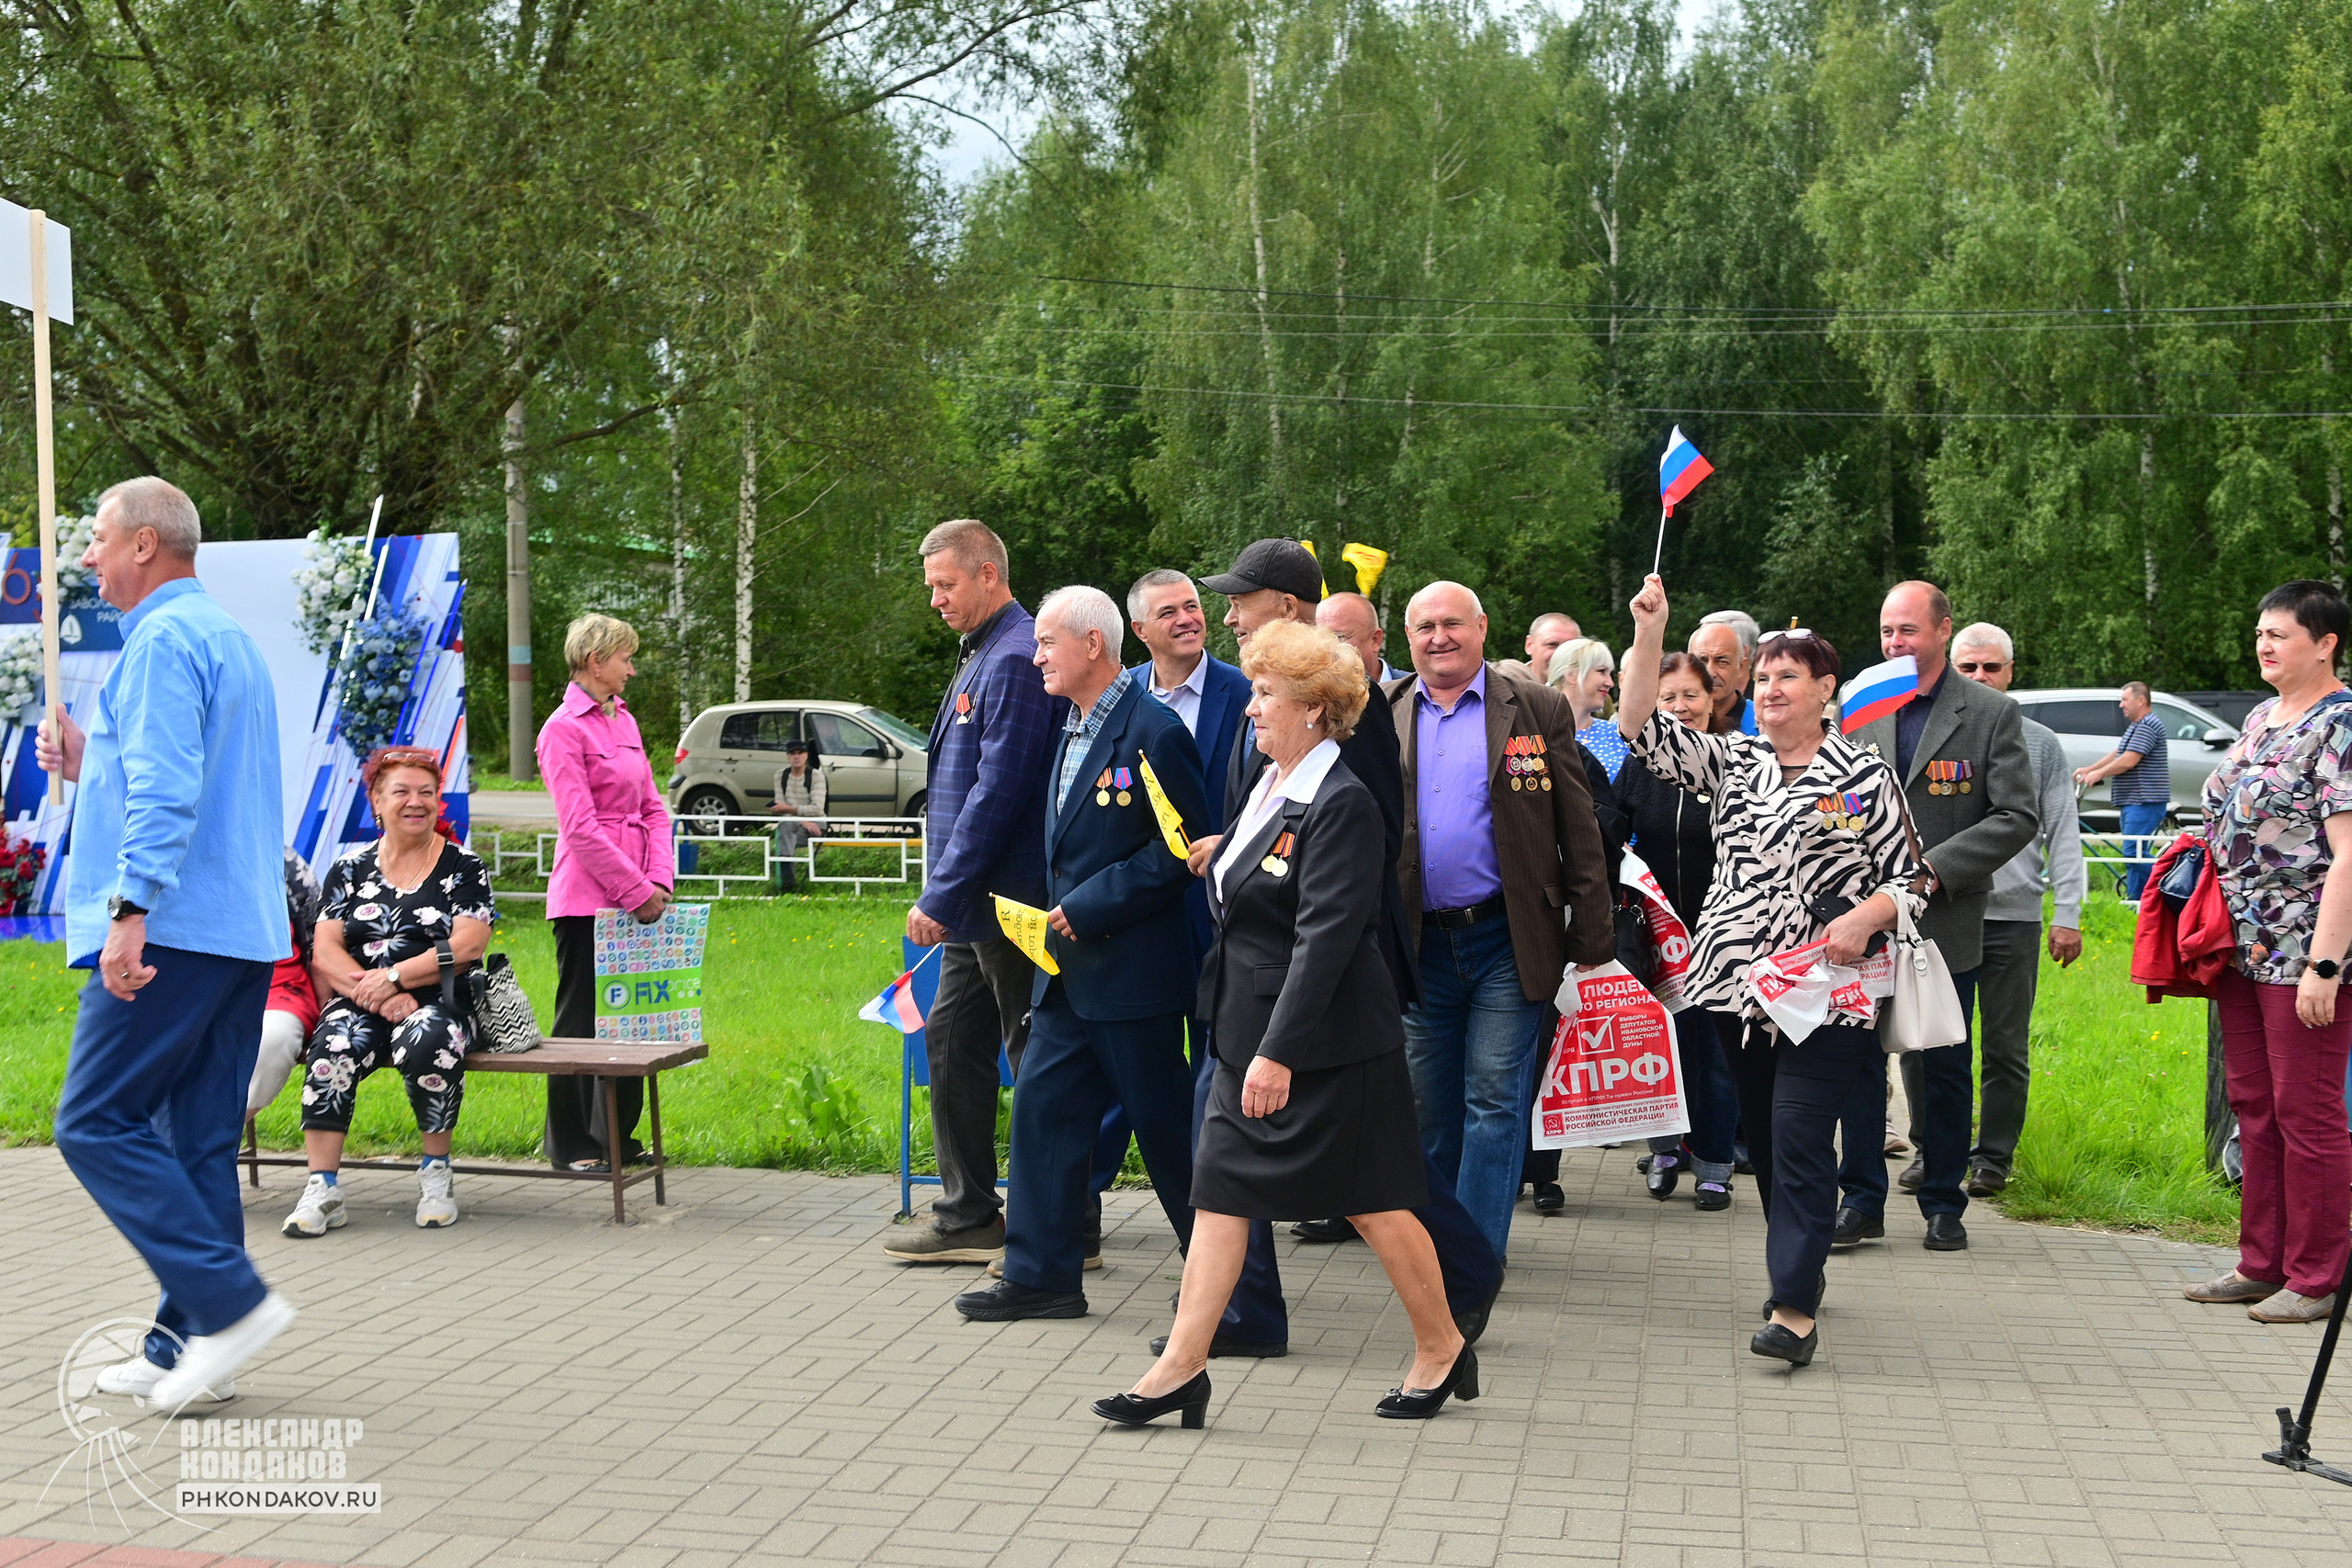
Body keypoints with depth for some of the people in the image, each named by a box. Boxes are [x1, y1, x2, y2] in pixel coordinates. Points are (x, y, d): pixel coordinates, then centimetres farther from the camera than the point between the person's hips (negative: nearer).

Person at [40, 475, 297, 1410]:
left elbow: (165, 790, -21)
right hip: (242, 933, 10)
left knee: (96, 1122, -5)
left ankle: (231, 1303, -10)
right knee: (199, 1140, 9)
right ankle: (185, 1347, 13)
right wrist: (90, 765, 22)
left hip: (172, 934, -10)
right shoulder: (228, 638, 22)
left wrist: (131, 910, -26)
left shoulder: (164, 641, -9)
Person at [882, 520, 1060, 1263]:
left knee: (1036, 1061, -2)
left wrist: (941, 897, -20)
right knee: (953, 1043, 14)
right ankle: (967, 1216, 22)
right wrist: (946, 894, 18)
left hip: (1009, 904, -10)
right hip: (978, 906, 10)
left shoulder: (1015, 660, -17)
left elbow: (998, 791, -23)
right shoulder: (982, 655, 15)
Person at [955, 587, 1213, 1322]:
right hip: (1069, 969, 9)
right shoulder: (1071, 728, 13)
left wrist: (1090, 906, -18)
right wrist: (1058, 914, 9)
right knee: (1044, 1108, 7)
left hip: (1134, 970, -8)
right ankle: (1041, 1274, 14)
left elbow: (1182, 847, -17)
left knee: (1164, 1122, 2)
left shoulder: (1153, 732, -15)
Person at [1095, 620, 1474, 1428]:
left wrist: (1280, 1051, -25)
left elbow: (1325, 937, -23)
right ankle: (1182, 1366, 7)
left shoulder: (1341, 804, -18)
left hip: (1322, 1043, -9)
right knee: (1219, 1189, 5)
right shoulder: (1269, 785, 10)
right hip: (1251, 1031, 9)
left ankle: (1442, 1349, 22)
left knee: (1373, 1202, 4)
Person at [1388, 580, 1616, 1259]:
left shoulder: (1539, 711, 1)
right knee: (1429, 1104, 12)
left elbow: (1580, 833, 0)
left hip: (1506, 941, -3)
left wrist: (1592, 937, -5)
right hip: (1415, 943, 3)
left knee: (1494, 1099, -3)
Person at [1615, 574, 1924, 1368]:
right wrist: (1648, 634, -10)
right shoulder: (1730, 761, 11)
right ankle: (1800, 1266, 31)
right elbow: (1644, 729, -1)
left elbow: (1907, 876, 4)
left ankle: (1795, 1309, -12)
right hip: (1739, 983, 5)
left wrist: (1861, 919, -16)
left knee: (1801, 1142, -11)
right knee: (1762, 1139, 12)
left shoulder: (1863, 775, 1)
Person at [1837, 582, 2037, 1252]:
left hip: (1946, 920, -2)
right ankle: (1862, 1198, 12)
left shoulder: (1992, 713, -2)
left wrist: (1935, 869, -15)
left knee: (1945, 1065, 6)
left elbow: (2018, 815, -7)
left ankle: (1944, 1202, 19)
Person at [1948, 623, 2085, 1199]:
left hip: (2013, 918, 0)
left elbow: (2063, 836, 7)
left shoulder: (2041, 745, 9)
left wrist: (2067, 914, -1)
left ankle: (1993, 1157, 14)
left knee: (2007, 1049, 3)